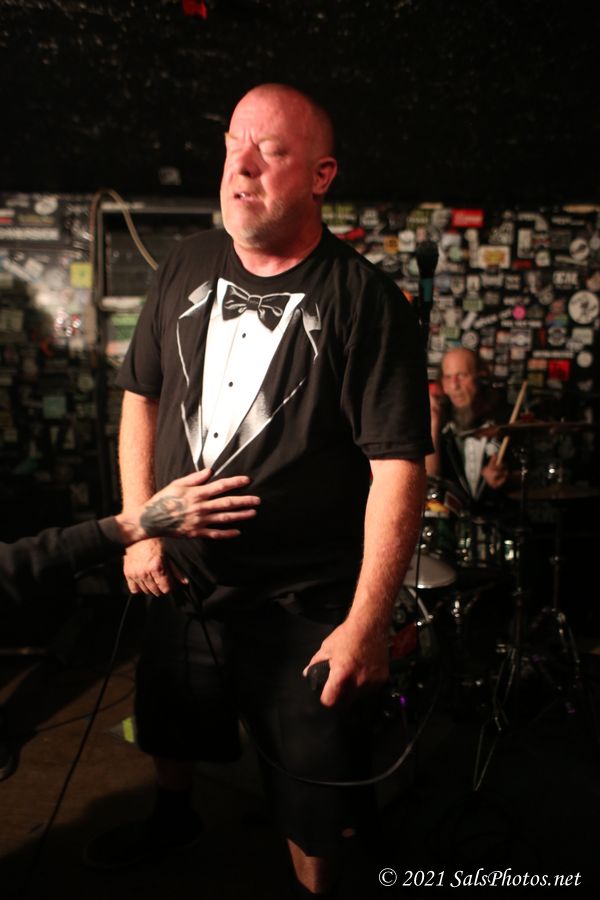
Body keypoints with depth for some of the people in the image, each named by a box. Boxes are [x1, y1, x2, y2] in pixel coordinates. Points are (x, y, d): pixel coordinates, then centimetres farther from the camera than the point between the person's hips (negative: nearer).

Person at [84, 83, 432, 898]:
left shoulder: (364, 301, -17)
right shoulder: (188, 267, 0)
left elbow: (399, 465, -19)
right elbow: (141, 395, 7)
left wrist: (368, 623, -21)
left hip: (304, 605, -5)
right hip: (181, 579, 6)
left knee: (313, 793, 14)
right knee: (169, 724, 30)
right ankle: (173, 815, 62)